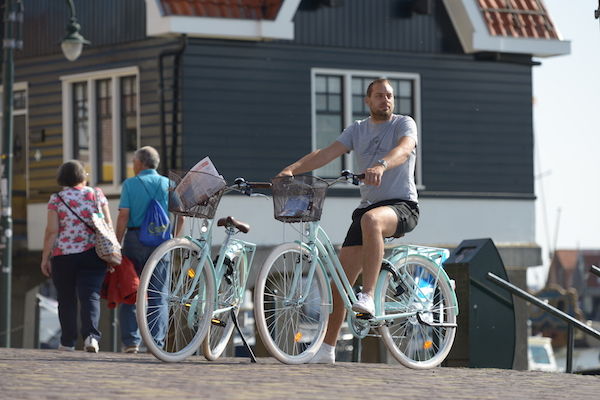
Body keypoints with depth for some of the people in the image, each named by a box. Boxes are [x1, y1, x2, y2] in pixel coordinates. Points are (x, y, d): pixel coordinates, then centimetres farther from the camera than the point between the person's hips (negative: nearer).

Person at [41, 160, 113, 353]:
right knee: (90, 296, -3)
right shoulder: (97, 195, 6)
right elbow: (108, 225, 3)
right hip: (93, 254, 1)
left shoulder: (56, 199, 0)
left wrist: (45, 257, -1)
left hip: (63, 256, -1)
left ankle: (67, 342, 13)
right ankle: (91, 335, -22)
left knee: (66, 299, 9)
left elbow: (52, 231, -5)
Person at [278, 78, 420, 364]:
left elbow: (404, 149, -23)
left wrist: (381, 165, -45)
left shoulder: (404, 124, -1)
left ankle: (368, 296, -40)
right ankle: (327, 348, 5)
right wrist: (292, 169, -15)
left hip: (402, 205, -5)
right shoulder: (358, 129, 13)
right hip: (368, 206, 5)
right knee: (341, 278, -3)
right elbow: (326, 153, 2)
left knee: (371, 219, -41)